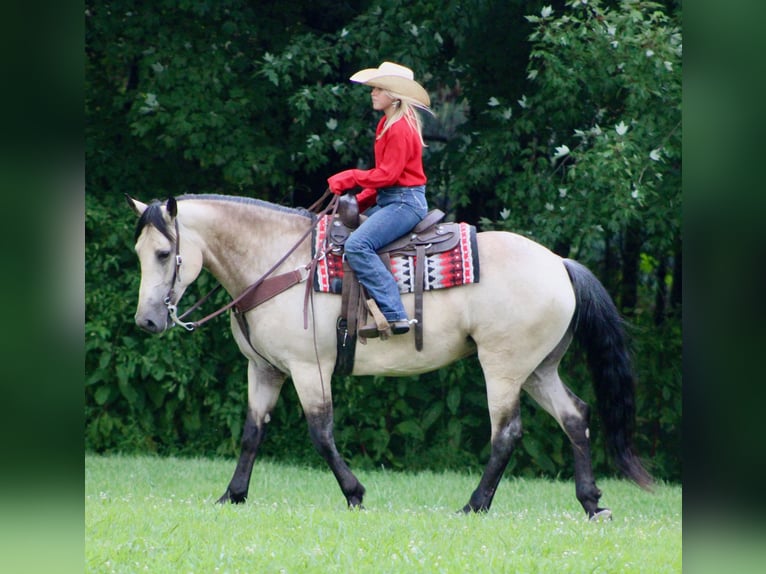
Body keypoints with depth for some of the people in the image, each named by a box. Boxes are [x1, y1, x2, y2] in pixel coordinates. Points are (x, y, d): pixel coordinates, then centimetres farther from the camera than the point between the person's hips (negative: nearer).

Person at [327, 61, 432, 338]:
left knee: (357, 245, -27)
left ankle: (394, 315, -33)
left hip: (405, 202, -11)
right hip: (389, 200, 11)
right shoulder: (389, 124, 16)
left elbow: (387, 174, -20)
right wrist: (361, 201, 11)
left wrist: (350, 178, -13)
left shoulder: (400, 128, -16)